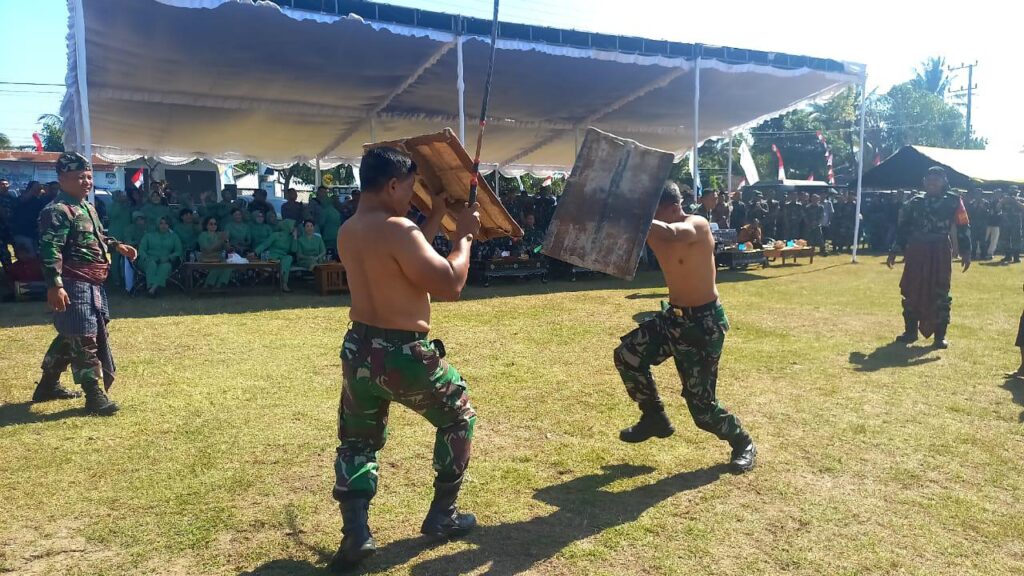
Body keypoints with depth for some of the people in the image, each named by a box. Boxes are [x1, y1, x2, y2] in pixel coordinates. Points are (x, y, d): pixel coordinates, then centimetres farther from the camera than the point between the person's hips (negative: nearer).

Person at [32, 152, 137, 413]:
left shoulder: (88, 207, 16)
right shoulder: (57, 211, -16)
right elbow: (50, 250, -23)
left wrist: (117, 246, 13)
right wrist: (54, 286, -29)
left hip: (92, 284, 11)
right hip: (73, 285, -11)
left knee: (69, 336, 20)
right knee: (84, 340, -5)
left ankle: (48, 386, 35)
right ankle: (94, 395, 3)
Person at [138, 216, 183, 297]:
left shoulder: (174, 237, 19)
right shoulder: (149, 235, 20)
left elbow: (179, 252, 9)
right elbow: (141, 249, 11)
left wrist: (168, 258, -10)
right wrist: (146, 258, -10)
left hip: (166, 262, -1)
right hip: (150, 260, 1)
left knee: (165, 266, -37)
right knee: (152, 264, -36)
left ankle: (154, 287, -55)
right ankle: (152, 286, -53)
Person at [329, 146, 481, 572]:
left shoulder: (348, 231, 7)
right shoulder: (397, 229, -20)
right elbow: (450, 286, -20)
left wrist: (438, 215, 23)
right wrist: (464, 235, -8)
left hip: (359, 349, 7)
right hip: (402, 354, -7)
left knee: (358, 441, 21)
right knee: (459, 418, 18)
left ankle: (355, 533, 8)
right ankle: (442, 515, 26)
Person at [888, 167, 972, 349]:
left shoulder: (953, 201, 3)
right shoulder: (915, 202, 11)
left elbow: (963, 227, 0)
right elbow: (903, 228, 12)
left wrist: (966, 252, -8)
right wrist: (894, 251, 7)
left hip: (940, 252, -3)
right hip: (915, 252, 3)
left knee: (939, 293, -1)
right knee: (911, 291, 6)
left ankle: (940, 336, 8)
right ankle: (910, 331, 18)